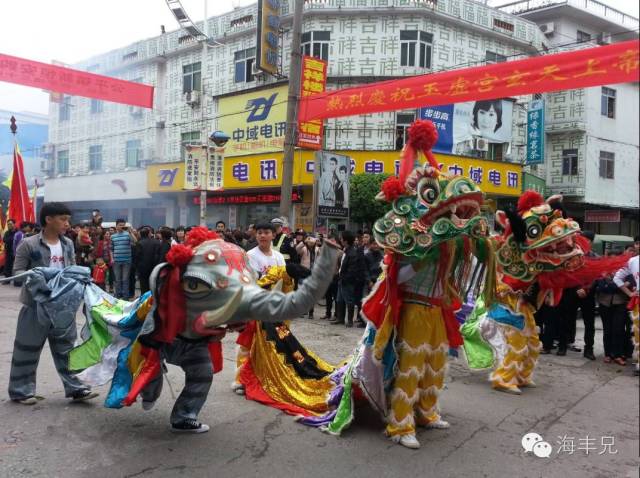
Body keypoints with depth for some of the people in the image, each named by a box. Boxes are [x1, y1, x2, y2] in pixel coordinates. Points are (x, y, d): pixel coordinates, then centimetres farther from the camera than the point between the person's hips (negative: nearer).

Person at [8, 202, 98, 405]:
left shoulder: (68, 244, 7)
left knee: (66, 347, 9)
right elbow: (17, 271, -7)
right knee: (28, 348, 6)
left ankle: (74, 387, 15)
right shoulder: (28, 244, -9)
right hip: (36, 304, -5)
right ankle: (20, 390, 20)